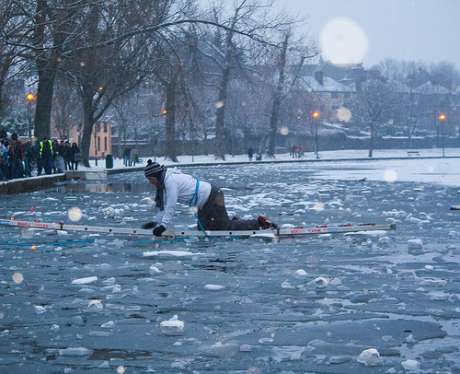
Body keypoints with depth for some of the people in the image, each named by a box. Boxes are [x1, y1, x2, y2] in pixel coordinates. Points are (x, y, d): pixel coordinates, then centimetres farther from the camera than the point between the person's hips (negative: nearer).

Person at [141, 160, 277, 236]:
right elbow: (165, 206, 18)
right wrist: (156, 221, 11)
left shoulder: (170, 181, -19)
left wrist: (163, 225, -20)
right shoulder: (166, 181, 13)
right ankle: (234, 222, 21)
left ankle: (260, 222, -3)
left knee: (224, 228, -9)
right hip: (206, 203, 10)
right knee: (204, 229, 14)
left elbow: (171, 207, -22)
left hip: (212, 198, -10)